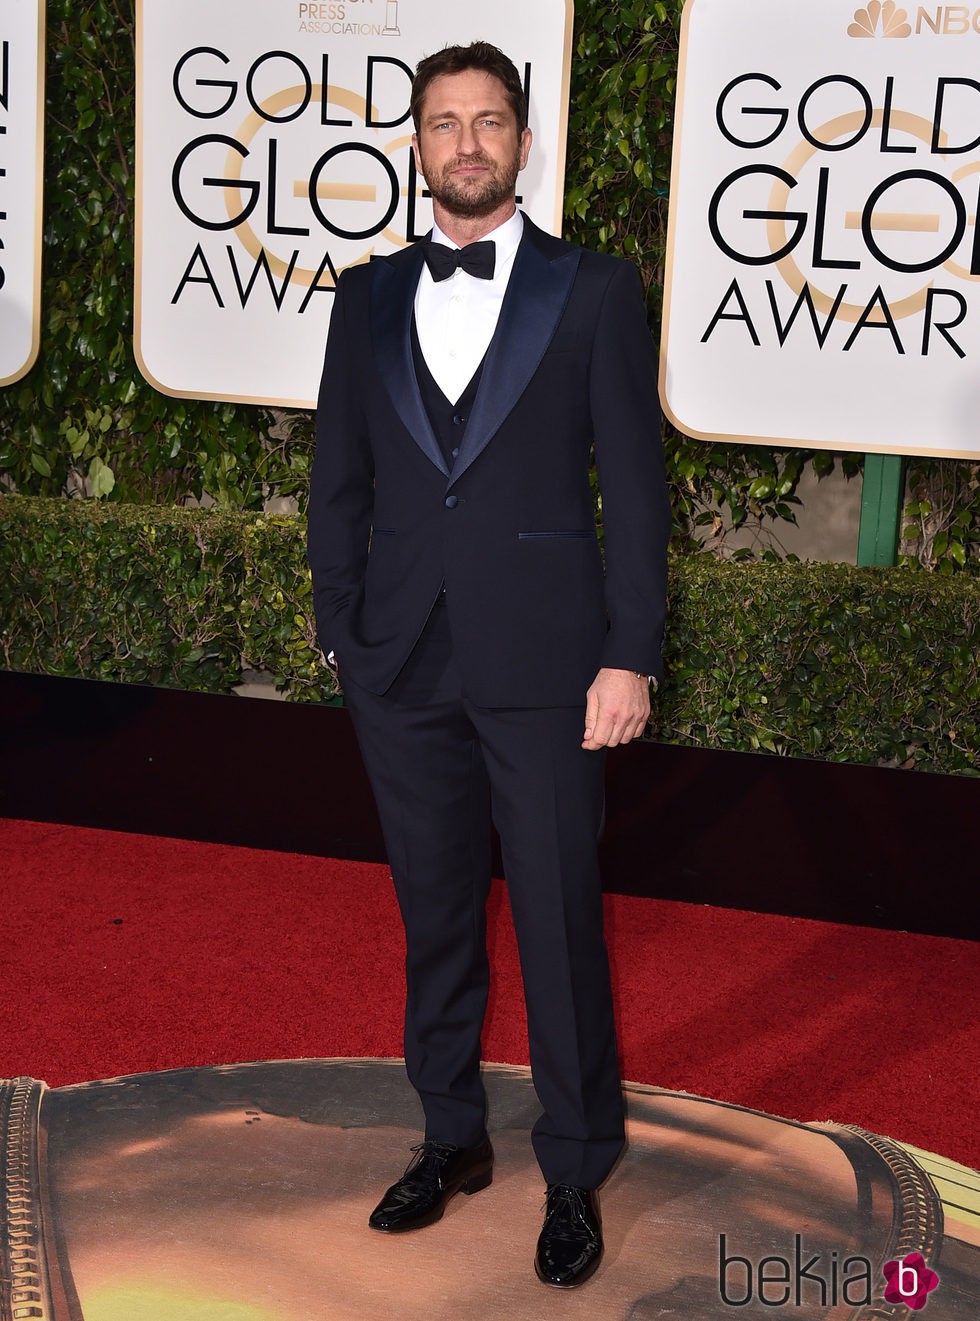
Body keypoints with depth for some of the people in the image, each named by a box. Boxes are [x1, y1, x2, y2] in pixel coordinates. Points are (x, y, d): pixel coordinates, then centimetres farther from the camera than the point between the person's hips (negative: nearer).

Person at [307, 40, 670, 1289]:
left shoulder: (596, 293, 0)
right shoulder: (369, 299, 9)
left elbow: (634, 486, -3)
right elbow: (339, 484, 12)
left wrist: (631, 658, -8)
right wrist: (341, 639, 6)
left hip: (542, 664, -3)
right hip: (405, 666, 4)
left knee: (560, 919, 3)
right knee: (434, 912, 14)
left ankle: (576, 1172, 19)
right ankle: (453, 1136, 31)